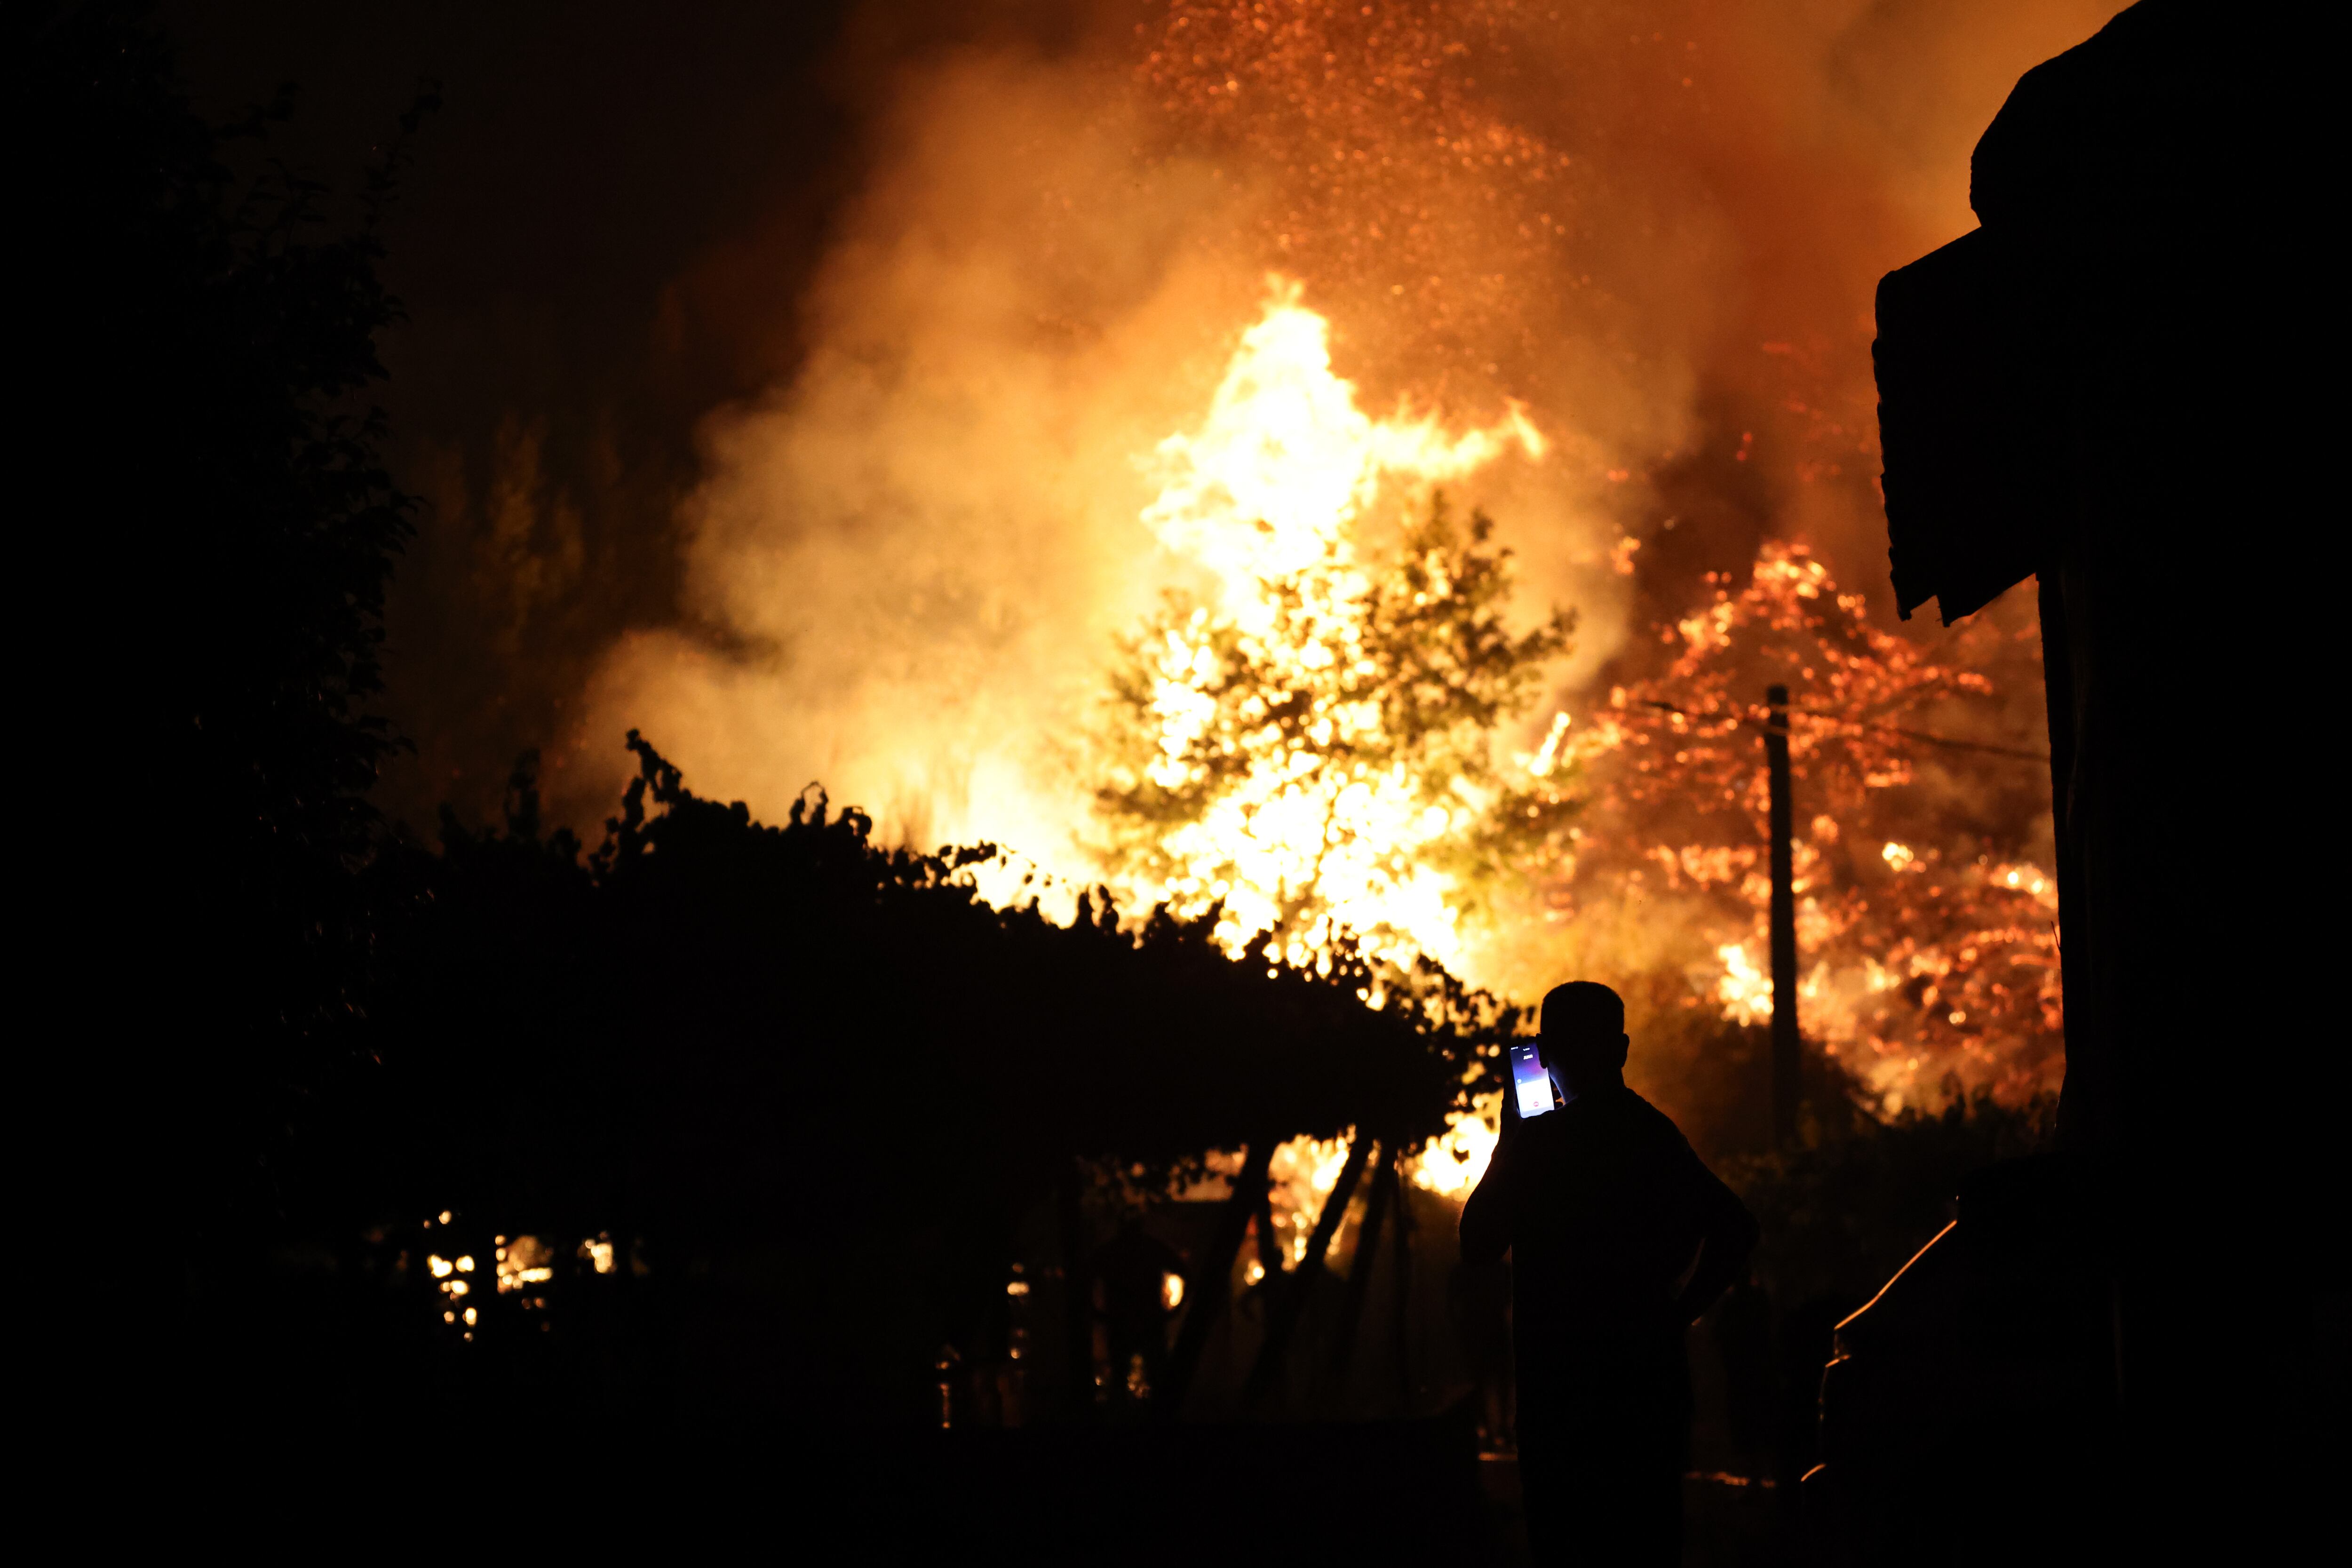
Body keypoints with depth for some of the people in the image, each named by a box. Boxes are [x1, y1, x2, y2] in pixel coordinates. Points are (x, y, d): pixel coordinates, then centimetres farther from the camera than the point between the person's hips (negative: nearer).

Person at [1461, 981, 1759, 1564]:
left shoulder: (1538, 1140, -12)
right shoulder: (1656, 1134, 7)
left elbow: (1478, 1243, -4)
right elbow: (1735, 1230, 9)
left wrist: (1507, 1142, 6)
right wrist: (1675, 1309, 12)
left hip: (1563, 1384, -6)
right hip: (1653, 1379, 6)